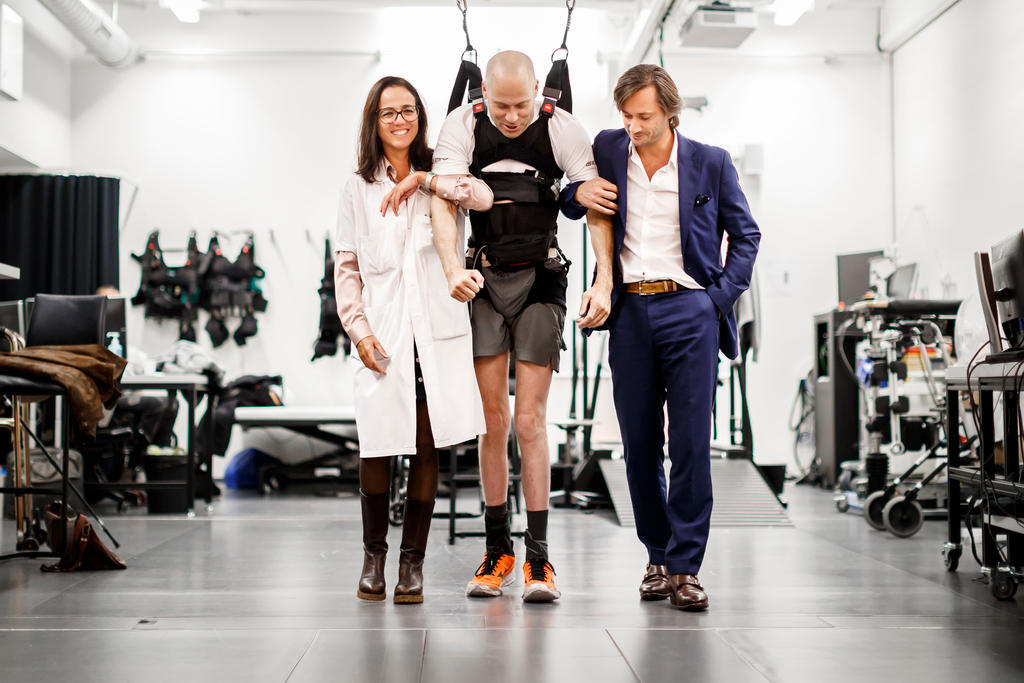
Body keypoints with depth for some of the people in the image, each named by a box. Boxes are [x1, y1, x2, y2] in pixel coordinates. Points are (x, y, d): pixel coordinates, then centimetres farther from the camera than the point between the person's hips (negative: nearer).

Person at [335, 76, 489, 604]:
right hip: (385, 335, 0)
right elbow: (345, 266, 9)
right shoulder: (359, 188, 11)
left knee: (426, 448, 1)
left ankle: (413, 560, 13)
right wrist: (359, 329, -2)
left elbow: (483, 199, -10)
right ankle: (373, 555, 17)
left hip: (436, 332, 0)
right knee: (377, 447, -4)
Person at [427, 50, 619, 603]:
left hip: (541, 279, -1)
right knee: (493, 421, 1)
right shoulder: (463, 125, -5)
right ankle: (498, 550, 12)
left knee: (530, 422, -6)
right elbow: (442, 201, -15)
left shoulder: (560, 127, -8)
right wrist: (453, 270, -31)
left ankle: (538, 556, 0)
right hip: (483, 278, 1)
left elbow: (599, 204, -10)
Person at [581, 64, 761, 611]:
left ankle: (685, 566, 1)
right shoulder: (607, 150, 8)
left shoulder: (711, 163, 4)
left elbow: (745, 235, 12)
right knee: (639, 443, 5)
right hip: (629, 309, 2)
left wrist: (721, 298, 1)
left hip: (689, 309, -2)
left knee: (691, 442, -6)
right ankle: (657, 555, 19)